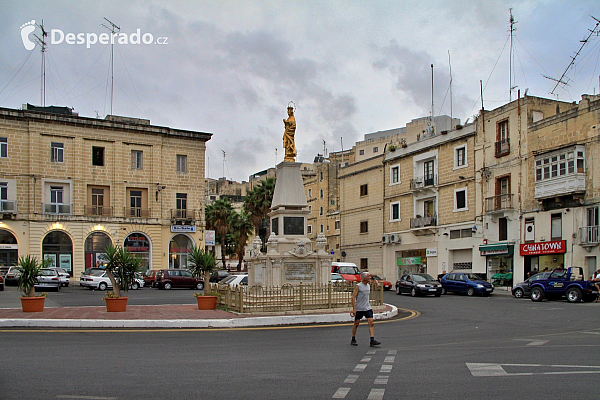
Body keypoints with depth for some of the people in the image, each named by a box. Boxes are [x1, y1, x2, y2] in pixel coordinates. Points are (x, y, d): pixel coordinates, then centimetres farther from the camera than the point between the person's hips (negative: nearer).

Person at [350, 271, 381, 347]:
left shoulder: (368, 286, 11)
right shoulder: (358, 286, -10)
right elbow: (353, 297, -13)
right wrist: (354, 309, -18)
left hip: (367, 308, 5)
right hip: (359, 309, -5)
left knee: (371, 323, -8)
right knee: (356, 323, 6)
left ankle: (372, 340, -11)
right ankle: (353, 340, 21)